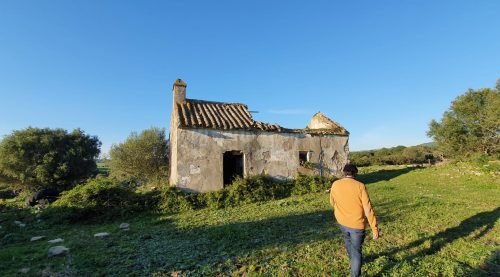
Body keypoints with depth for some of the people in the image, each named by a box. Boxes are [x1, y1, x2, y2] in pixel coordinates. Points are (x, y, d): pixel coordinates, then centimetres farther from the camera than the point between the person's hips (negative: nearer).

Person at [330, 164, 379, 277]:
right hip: (357, 224, -4)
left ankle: (354, 261, 56)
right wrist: (375, 229, -9)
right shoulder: (360, 186, -19)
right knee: (356, 251, 12)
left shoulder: (335, 185, -8)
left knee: (348, 241, 32)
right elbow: (368, 209, -18)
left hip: (342, 222, 5)